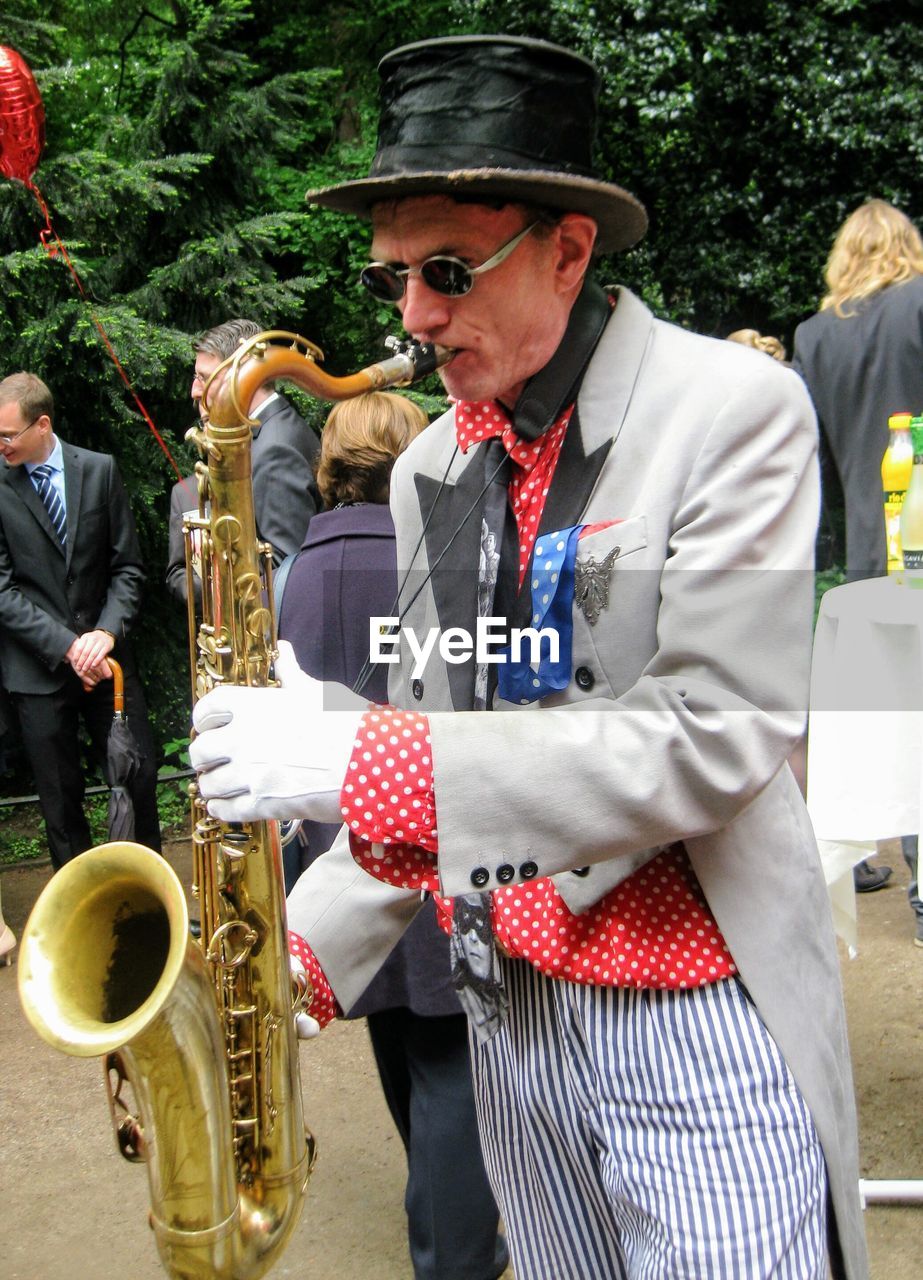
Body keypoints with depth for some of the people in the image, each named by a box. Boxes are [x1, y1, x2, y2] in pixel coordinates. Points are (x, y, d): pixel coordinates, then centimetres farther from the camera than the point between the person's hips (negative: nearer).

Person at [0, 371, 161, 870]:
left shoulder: (99, 470, 0)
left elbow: (127, 567, 2)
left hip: (104, 657, 2)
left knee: (139, 777, 7)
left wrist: (106, 632, -13)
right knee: (60, 800, 7)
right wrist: (66, 646, -17)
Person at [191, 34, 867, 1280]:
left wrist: (366, 760, -27)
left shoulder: (736, 409, -14)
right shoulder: (430, 468, 6)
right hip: (512, 1016, 6)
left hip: (699, 1026, -6)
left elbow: (719, 738, -23)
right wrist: (305, 950, -2)